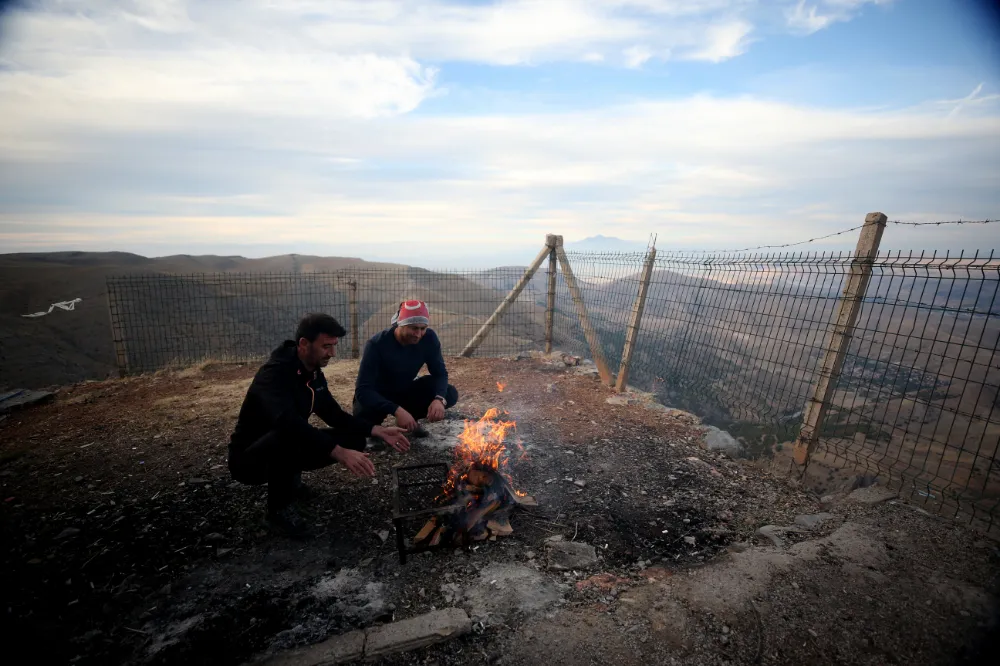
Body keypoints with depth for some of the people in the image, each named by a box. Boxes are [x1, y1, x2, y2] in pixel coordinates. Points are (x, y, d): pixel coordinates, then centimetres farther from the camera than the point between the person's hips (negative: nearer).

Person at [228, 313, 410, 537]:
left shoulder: (314, 374, -2)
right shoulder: (275, 373, -27)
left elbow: (334, 415, 3)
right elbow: (288, 422, -44)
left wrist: (379, 431, -9)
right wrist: (340, 453, -51)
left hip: (286, 449, 7)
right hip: (248, 458, -7)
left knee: (354, 439, -7)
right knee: (287, 437, -39)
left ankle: (289, 477, 11)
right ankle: (280, 508, -11)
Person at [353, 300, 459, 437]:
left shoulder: (429, 338, -19)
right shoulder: (377, 344, -30)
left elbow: (440, 373, -14)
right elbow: (362, 390, -34)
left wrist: (439, 399, -36)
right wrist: (396, 410, -49)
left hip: (406, 392, 3)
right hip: (377, 396, -3)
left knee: (450, 394, -19)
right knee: (364, 414, -37)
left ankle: (409, 418, 4)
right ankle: (373, 427, 2)